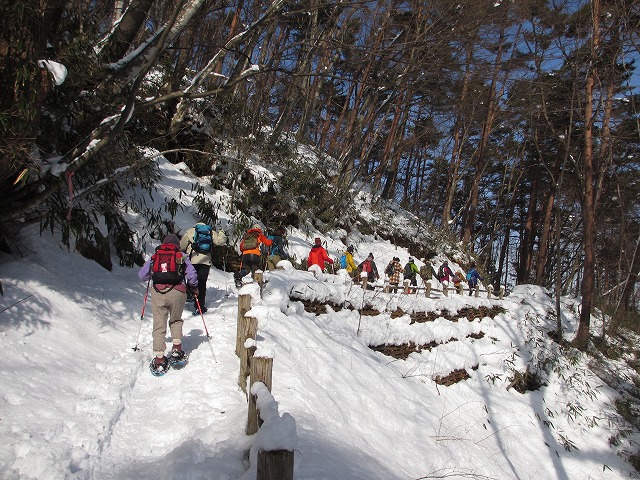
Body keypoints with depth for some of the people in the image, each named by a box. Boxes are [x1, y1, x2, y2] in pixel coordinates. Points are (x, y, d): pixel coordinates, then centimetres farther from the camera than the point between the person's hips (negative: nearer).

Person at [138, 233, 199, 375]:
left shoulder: (154, 257, 17)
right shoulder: (182, 257, 12)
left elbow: (141, 275, 19)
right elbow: (192, 276, 3)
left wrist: (152, 276, 40)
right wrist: (194, 289, 21)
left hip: (158, 293, 0)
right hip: (177, 293, 0)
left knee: (159, 325, 4)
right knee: (176, 320, 23)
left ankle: (159, 360, 3)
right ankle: (176, 350, 15)